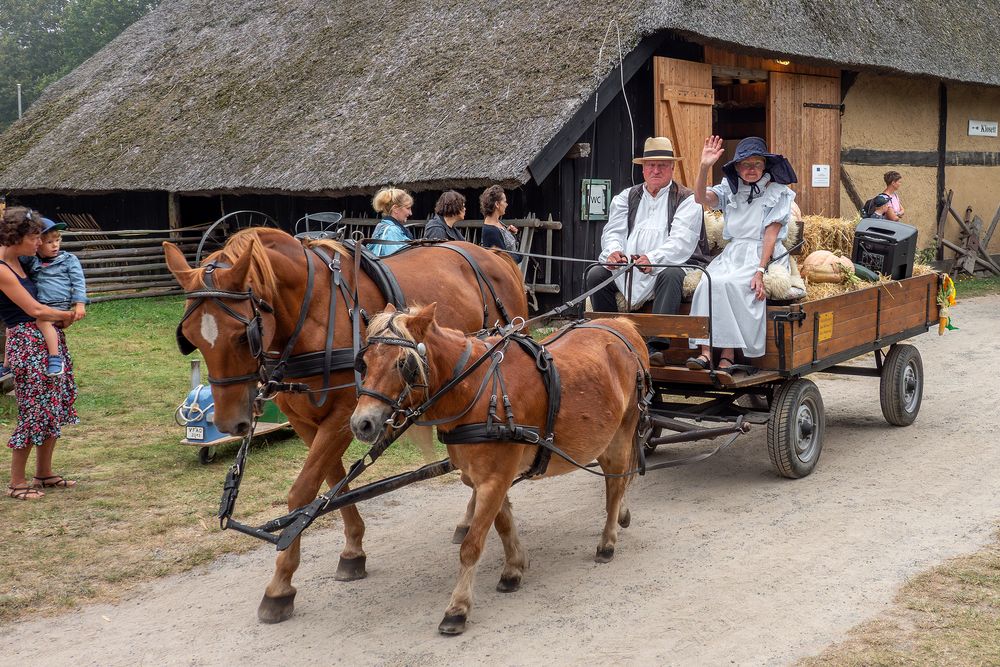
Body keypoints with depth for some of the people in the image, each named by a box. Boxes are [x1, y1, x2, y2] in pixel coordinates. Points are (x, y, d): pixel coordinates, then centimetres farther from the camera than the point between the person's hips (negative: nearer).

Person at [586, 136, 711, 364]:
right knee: (595, 274, -18)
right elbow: (613, 232, 4)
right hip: (627, 266, 4)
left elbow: (681, 242, -13)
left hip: (671, 264, -4)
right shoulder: (626, 198, 17)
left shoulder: (687, 200, 3)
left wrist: (652, 259, -31)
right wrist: (614, 251, -21)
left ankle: (655, 346, -45)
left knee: (671, 275, -37)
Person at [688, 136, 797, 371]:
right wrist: (704, 167, -20)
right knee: (707, 283, -27)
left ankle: (728, 356, -29)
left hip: (763, 256, -4)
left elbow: (771, 234, -6)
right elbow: (702, 198, -4)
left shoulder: (778, 193, 5)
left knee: (729, 284, -31)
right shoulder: (730, 190, 15)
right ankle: (705, 352, -33)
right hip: (732, 254, 4)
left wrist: (760, 272, -17)